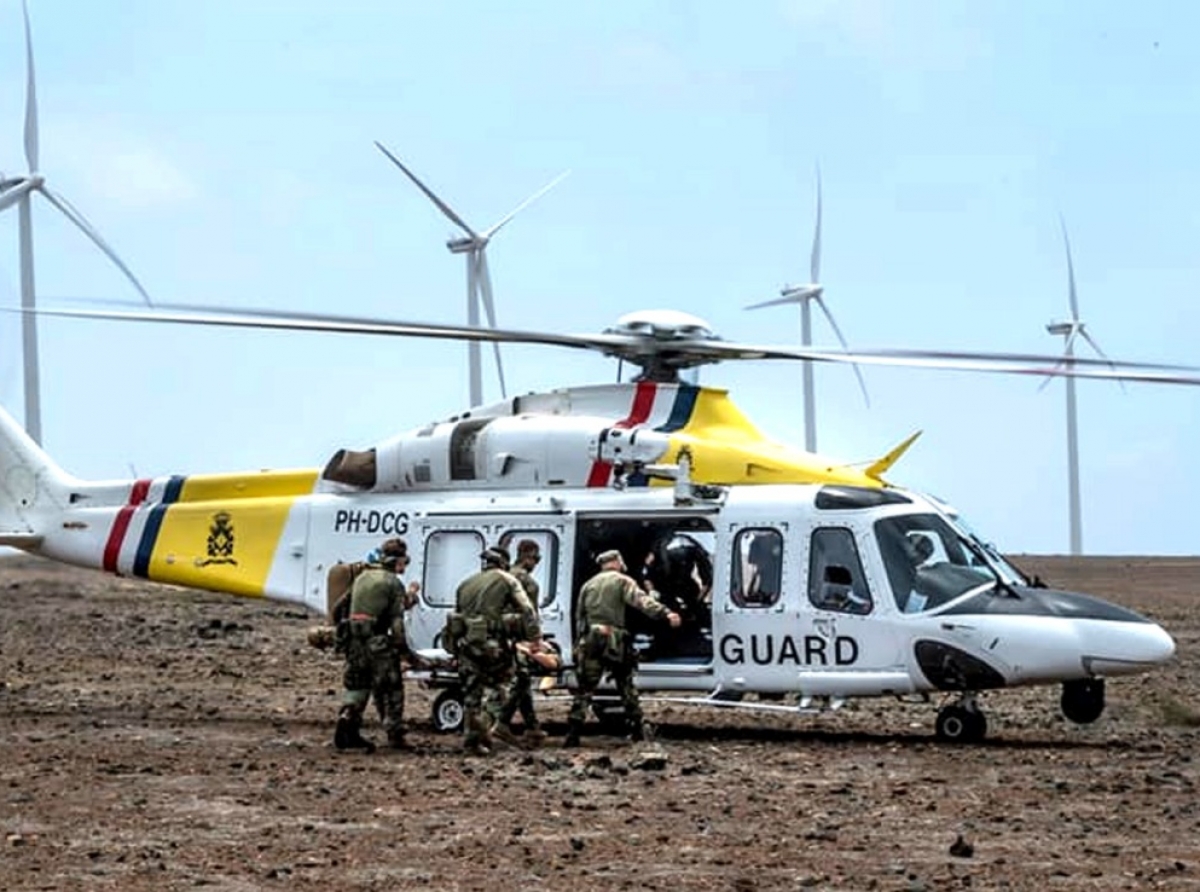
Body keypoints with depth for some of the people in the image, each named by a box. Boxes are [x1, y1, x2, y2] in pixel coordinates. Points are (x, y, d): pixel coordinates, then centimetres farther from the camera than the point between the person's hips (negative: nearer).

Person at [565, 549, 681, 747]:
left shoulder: (588, 585, 17)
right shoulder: (622, 582, 3)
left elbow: (579, 617, 19)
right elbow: (642, 601, -15)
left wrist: (579, 642, 25)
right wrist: (666, 613, -27)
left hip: (590, 640, 2)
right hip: (614, 641, -2)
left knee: (584, 688, 0)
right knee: (626, 686, 11)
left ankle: (573, 734, -10)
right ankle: (637, 730, 13)